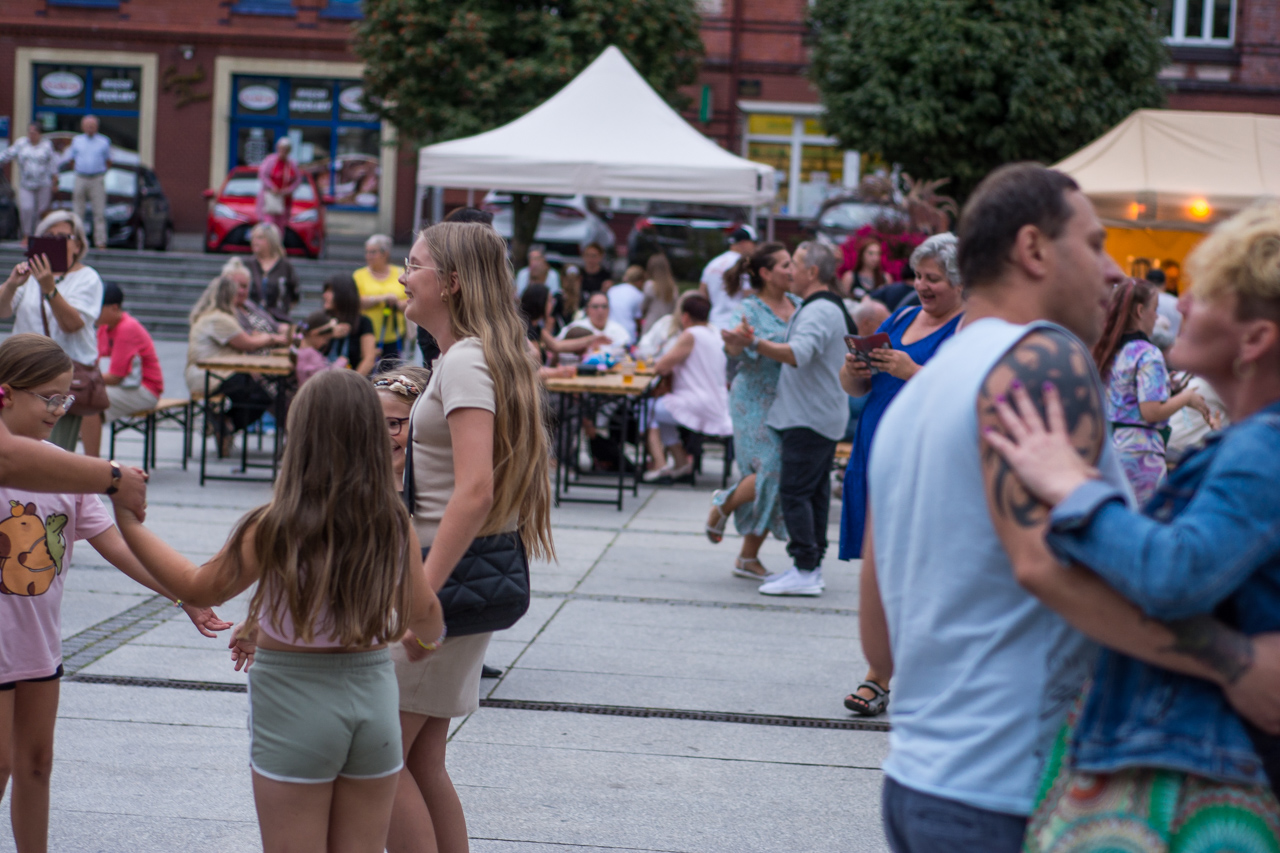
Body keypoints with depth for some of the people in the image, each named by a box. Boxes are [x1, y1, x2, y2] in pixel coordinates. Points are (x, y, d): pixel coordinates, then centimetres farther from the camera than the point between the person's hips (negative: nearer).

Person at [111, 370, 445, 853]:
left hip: (294, 704, -4)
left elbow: (198, 589, -3)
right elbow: (424, 614, 10)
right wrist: (430, 638, 34)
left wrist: (126, 521, 6)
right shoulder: (395, 526, -5)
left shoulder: (277, 529, -17)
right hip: (374, 699, 4)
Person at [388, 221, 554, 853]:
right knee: (422, 758, 12)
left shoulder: (464, 361, -15)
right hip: (466, 576, 10)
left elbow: (474, 490, -25)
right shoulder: (472, 357, 15)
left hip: (454, 575, -10)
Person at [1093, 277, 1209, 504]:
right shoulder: (1148, 355, -12)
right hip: (1139, 450, -8)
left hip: (1107, 445, 8)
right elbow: (1152, 412, -18)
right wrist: (1187, 397, -3)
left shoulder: (1105, 351, 11)